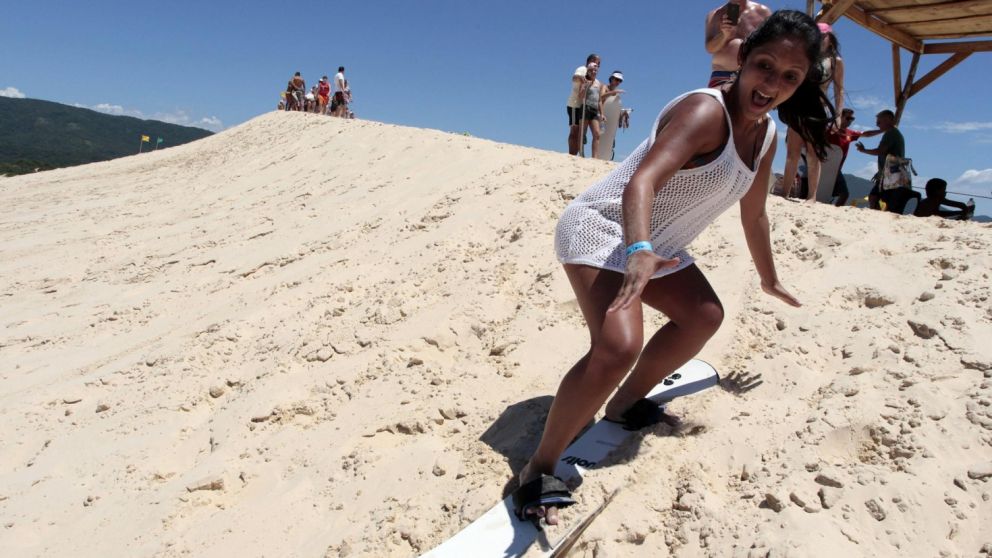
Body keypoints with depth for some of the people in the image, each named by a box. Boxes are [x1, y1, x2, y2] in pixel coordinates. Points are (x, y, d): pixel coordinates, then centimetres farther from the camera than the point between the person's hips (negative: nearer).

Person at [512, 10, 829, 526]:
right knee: (619, 346, -29)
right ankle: (538, 470, -16)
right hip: (603, 228, -10)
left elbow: (753, 214, 21)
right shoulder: (705, 111, -22)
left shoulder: (766, 136, 6)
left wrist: (769, 279, 31)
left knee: (704, 316, 18)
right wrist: (640, 251, -56)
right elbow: (642, 180, -38)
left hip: (654, 244, 10)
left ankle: (626, 404, 30)